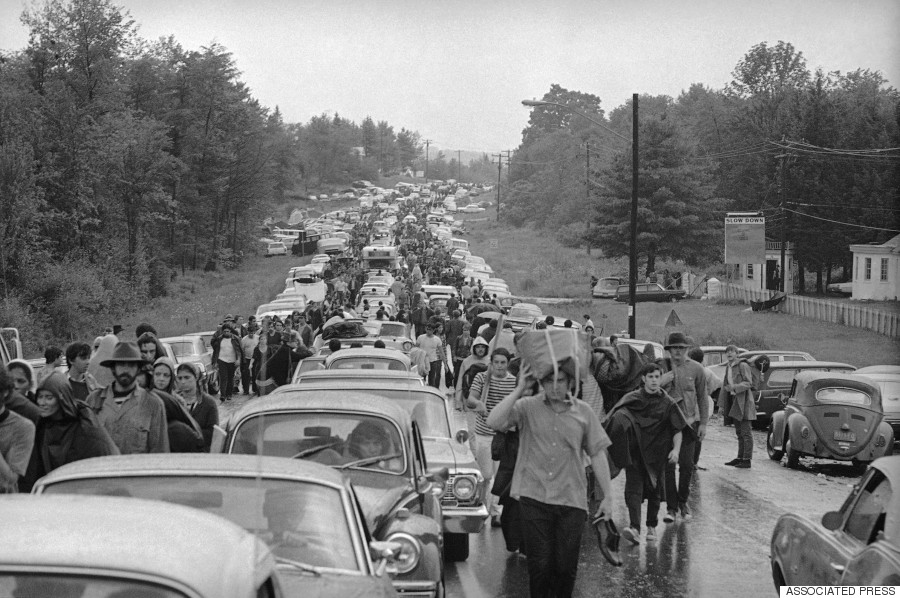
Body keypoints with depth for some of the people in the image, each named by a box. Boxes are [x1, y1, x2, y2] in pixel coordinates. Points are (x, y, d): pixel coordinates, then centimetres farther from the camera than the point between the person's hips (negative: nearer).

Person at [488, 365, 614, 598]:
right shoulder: (528, 407, -1)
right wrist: (519, 390, -17)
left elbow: (598, 454, 10)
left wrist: (608, 496, 8)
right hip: (534, 498, -1)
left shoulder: (583, 413, 5)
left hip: (571, 500, 1)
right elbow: (494, 422, -16)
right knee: (539, 564, -1)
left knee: (566, 566, 5)